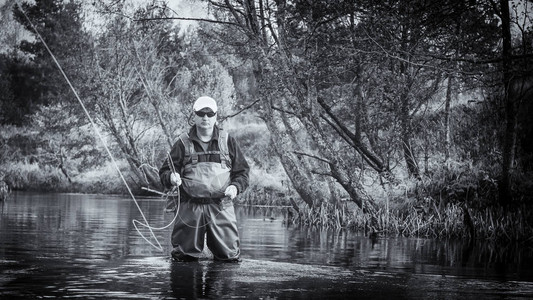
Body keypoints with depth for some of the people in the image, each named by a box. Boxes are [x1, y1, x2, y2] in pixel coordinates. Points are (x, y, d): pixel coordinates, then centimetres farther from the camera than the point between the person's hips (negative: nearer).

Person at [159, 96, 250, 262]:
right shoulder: (183, 143, 7)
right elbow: (165, 171, 7)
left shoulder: (227, 141, 10)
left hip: (221, 208, 0)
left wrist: (235, 186, -6)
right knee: (185, 256, 0)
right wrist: (171, 178, -16)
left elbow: (242, 171, 13)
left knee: (229, 256, -4)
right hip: (190, 207, 0)